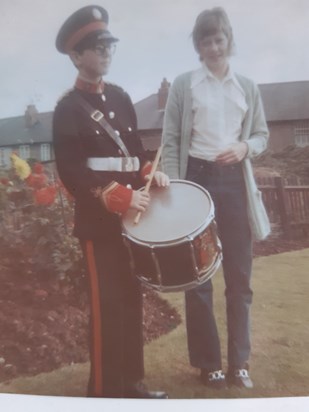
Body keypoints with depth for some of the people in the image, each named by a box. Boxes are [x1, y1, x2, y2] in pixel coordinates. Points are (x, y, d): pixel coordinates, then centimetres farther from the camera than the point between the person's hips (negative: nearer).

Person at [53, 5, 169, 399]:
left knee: (131, 301, 14)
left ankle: (132, 382, 30)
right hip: (100, 222, -7)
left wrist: (150, 171, -3)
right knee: (107, 307, 1)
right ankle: (106, 391, 18)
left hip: (133, 217, 7)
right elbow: (71, 174, -14)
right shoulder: (68, 110, -8)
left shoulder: (120, 97, 13)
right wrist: (122, 196, -22)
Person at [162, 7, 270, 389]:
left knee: (239, 275, 6)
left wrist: (245, 147, -9)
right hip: (198, 178, -2)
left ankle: (239, 362, 22)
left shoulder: (247, 86, 12)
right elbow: (170, 142, -1)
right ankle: (209, 363, 20)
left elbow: (262, 135, 14)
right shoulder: (183, 84, 3)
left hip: (235, 182, 3)